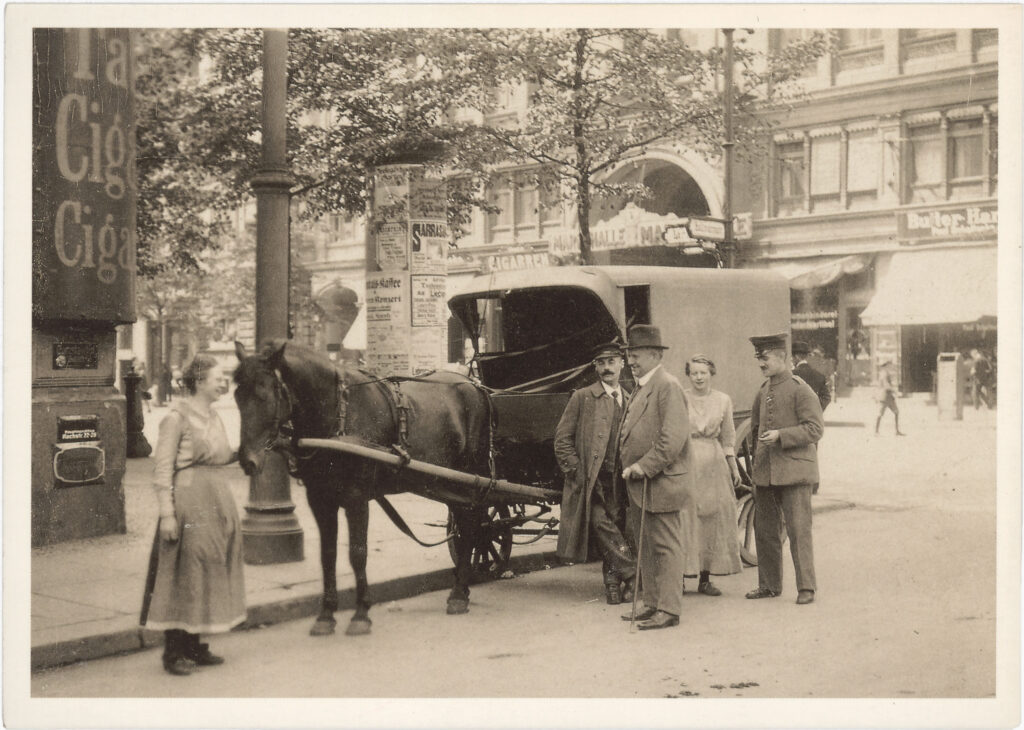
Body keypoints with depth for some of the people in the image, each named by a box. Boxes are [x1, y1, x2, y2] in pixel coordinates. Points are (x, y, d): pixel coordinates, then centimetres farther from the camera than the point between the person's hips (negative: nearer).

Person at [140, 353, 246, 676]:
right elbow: (163, 470, -14)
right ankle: (173, 652, 6)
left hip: (217, 501, 9)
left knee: (207, 573, 13)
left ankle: (193, 645, 23)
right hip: (188, 501, -9)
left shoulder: (213, 416, 12)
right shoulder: (177, 418, -11)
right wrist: (167, 513, -19)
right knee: (182, 575, -3)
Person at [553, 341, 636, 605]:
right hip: (591, 481, -4)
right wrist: (578, 472, -8)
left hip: (619, 481, 4)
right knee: (601, 524, -19)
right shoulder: (582, 398, 3)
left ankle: (613, 583, 12)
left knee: (616, 530, 2)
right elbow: (562, 439, 1)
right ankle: (633, 573, -17)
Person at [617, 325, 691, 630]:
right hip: (640, 485, 10)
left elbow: (674, 437, -21)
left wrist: (644, 467, -20)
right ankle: (652, 604, 23)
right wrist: (630, 468, 12)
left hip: (661, 484, -10)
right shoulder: (641, 388, 18)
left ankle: (668, 610, 2)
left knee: (666, 547, -3)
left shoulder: (667, 386, -12)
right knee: (645, 548, 14)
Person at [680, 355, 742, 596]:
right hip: (685, 461, -3)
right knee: (684, 518, -5)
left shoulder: (723, 400, 8)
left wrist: (734, 467, 10)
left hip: (714, 463, 3)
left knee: (713, 518, 3)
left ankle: (705, 578, 12)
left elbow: (728, 437, 14)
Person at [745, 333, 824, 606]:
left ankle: (806, 587, 3)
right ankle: (769, 585, 20)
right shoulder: (763, 391, 12)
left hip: (794, 471, -7)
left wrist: (781, 435, -21)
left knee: (798, 530, -5)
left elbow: (816, 428, -13)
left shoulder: (799, 389, -8)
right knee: (765, 530, 10)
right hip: (765, 473, 7)